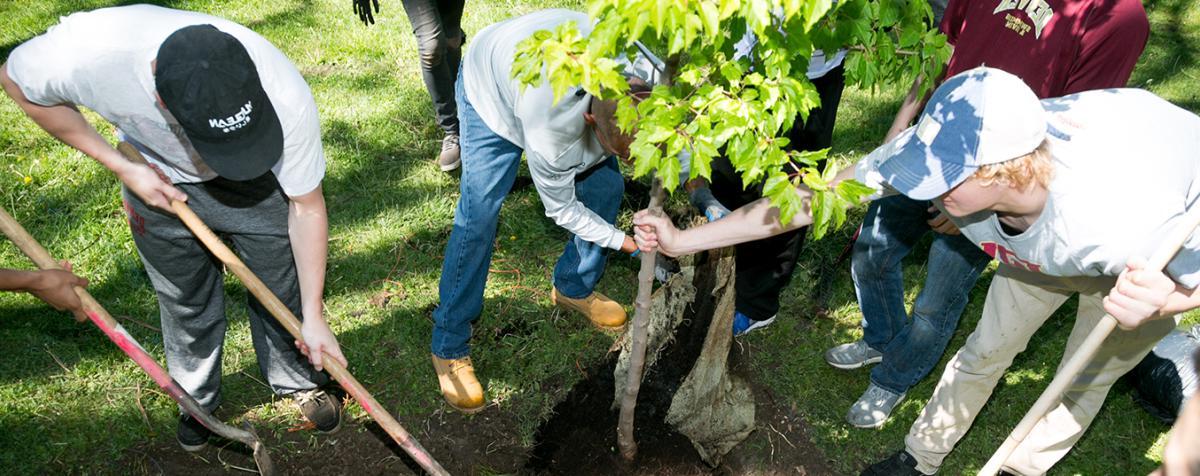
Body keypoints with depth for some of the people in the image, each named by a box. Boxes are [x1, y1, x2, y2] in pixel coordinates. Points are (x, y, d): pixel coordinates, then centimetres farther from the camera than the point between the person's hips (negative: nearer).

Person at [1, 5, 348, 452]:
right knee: (186, 304, 14)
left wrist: (313, 316, -18)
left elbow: (307, 209, -23)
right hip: (158, 181, 1)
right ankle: (198, 399, 42)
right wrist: (123, 167, -18)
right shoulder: (84, 51, -39)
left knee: (283, 293, 8)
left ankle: (301, 382, 37)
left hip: (258, 181, 0)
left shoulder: (286, 100, -39)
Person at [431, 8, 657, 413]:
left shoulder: (651, 76, -34)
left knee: (606, 187, 0)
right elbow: (563, 209, -23)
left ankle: (573, 289, 26)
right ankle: (449, 346, 0)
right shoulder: (551, 133, -45)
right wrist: (624, 241, -19)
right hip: (492, 86, -5)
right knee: (478, 217, -15)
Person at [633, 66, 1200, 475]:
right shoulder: (949, 148, -40)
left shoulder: (1124, 224, -49)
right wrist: (682, 240, -36)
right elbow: (813, 198, -37)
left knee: (1086, 381, 10)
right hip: (1037, 244, 3)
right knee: (988, 349, 11)